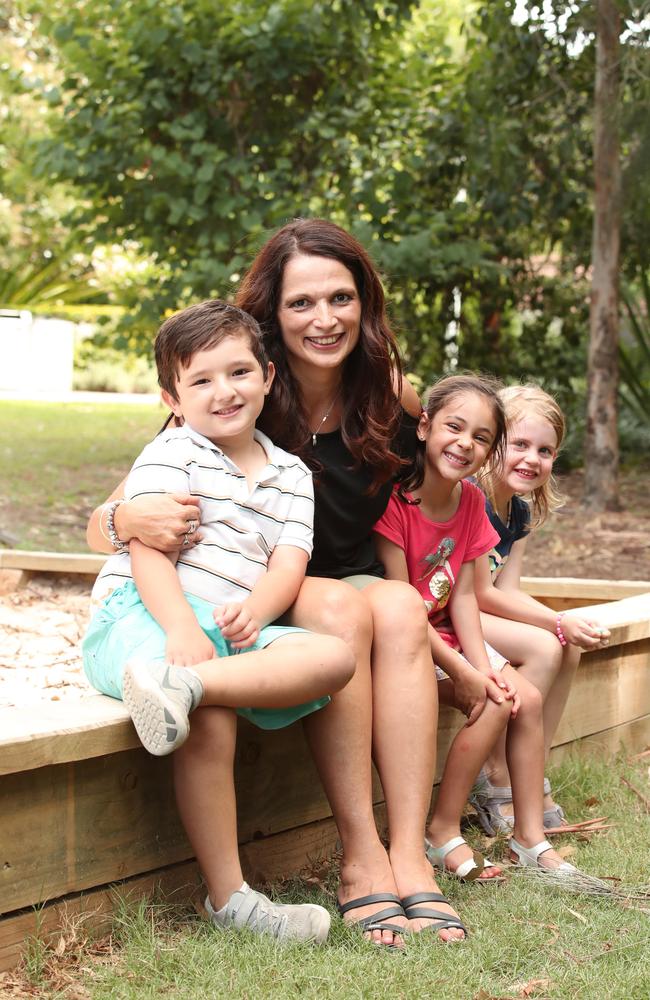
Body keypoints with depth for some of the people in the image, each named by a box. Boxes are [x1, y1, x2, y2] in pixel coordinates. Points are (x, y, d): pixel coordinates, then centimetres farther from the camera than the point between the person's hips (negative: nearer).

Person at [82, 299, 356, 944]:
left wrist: (254, 610, -18)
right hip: (143, 617, -5)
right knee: (210, 723, -35)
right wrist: (181, 628, -26)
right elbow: (147, 551, -7)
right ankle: (229, 899, -28)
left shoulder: (292, 476, 22)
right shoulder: (171, 454, 7)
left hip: (237, 628, 5)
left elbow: (289, 563, 6)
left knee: (334, 658, -24)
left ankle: (182, 686, -42)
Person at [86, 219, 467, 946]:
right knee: (339, 608, -34)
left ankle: (410, 857, -36)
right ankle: (359, 857, -34)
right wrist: (132, 520, -41)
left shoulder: (391, 399, -6)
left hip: (355, 584, 3)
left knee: (399, 608, -30)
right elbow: (99, 528, -18)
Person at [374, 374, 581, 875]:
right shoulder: (394, 498, -21)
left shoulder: (471, 501, 2)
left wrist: (483, 665, -14)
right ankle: (443, 833, -9)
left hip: (446, 634, 7)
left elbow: (463, 595, 0)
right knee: (494, 703, -20)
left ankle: (531, 838, 4)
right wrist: (462, 673, -23)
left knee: (526, 698, -5)